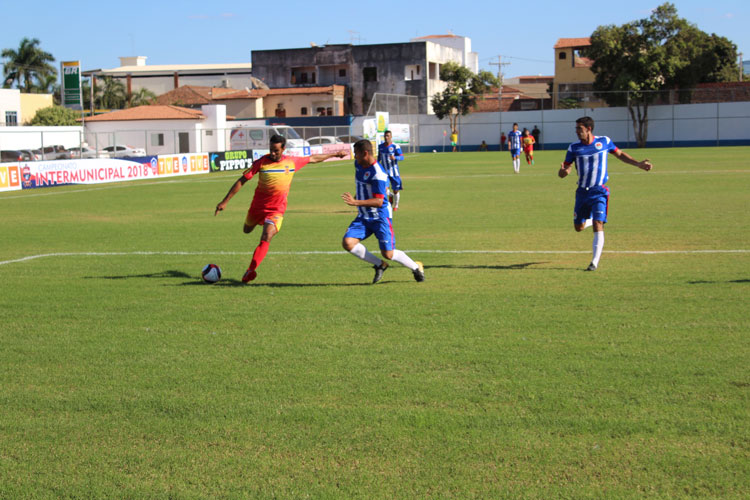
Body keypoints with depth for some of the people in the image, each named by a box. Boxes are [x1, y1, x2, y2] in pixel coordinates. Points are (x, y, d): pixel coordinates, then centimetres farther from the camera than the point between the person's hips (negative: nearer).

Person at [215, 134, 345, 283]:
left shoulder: (292, 162, -6)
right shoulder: (261, 162, -12)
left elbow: (313, 159, 12)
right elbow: (242, 181, -9)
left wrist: (335, 154, 19)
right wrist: (225, 201, -13)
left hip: (276, 210, -1)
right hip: (257, 206, 1)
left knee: (266, 237, -22)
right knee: (247, 230, 20)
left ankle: (250, 271, -25)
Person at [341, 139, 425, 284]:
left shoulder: (378, 174, -23)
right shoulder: (358, 164, 3)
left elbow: (379, 201, -29)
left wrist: (356, 202, -38)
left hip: (380, 217, -7)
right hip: (363, 217, 7)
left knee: (388, 253, -8)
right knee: (347, 242, -13)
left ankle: (416, 267, 22)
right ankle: (379, 265, 6)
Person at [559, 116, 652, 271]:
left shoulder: (604, 141, -3)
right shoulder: (574, 148, -1)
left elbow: (619, 154, 16)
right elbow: (562, 174, 0)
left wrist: (638, 164, 7)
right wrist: (563, 171, -25)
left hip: (599, 191, -3)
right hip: (582, 191, 3)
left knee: (598, 225, -17)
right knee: (579, 227, 11)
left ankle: (595, 262, -13)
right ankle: (589, 220, 48)